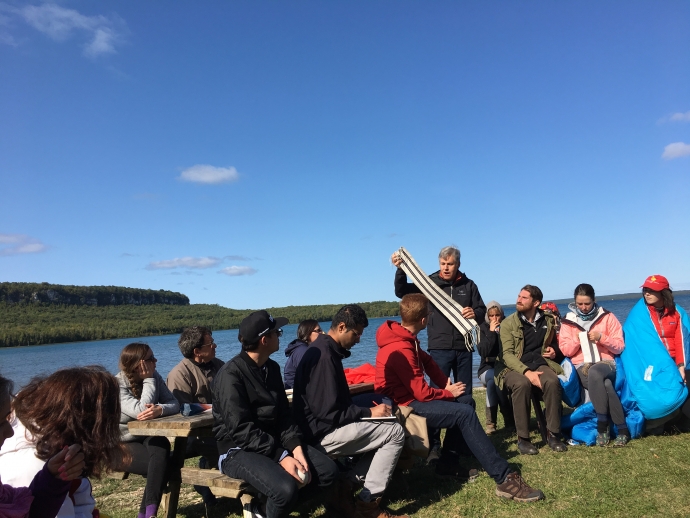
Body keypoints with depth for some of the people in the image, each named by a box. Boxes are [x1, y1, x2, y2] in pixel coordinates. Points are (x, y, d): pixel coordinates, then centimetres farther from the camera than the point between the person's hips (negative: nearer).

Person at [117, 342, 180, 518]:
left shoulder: (154, 377, -4)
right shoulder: (117, 385, -19)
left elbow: (174, 404, -11)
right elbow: (140, 410, -30)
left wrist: (160, 409, -33)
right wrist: (148, 381, -23)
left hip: (147, 437, 5)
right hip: (122, 444, -4)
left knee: (162, 445, -30)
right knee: (162, 466, -25)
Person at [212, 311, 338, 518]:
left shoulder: (272, 368, 7)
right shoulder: (231, 375, -18)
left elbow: (284, 414, 8)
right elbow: (242, 431, -23)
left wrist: (295, 447, -8)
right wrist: (281, 457, -25)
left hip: (274, 441, 8)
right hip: (238, 450, -8)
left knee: (328, 470, -4)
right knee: (286, 488, -32)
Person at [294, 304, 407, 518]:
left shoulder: (327, 349, 11)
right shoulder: (323, 355, -22)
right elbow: (327, 411, -24)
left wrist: (364, 410, 6)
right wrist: (368, 412, -15)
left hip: (328, 427, 10)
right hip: (322, 432, -10)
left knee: (382, 430, 13)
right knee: (395, 432, -10)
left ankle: (346, 485, 9)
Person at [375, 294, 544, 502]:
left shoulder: (404, 339, 5)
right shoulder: (401, 349, -26)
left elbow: (427, 361, 10)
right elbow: (422, 393, -24)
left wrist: (446, 384, -3)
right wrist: (448, 393, -7)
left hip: (411, 396, 10)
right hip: (406, 405, -10)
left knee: (462, 406, 13)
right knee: (465, 413, -18)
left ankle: (448, 462, 17)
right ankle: (504, 479, -16)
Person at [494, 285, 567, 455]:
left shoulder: (548, 320, 10)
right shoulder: (508, 324, -1)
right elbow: (507, 354, -10)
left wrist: (553, 351, 3)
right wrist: (527, 372, -26)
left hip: (539, 364, 3)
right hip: (514, 368, -3)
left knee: (553, 381, -31)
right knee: (522, 384, -36)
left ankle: (553, 434, -17)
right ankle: (523, 438, -24)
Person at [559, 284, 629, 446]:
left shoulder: (607, 317, 6)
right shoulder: (568, 321, 9)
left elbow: (619, 346, 3)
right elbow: (565, 350, 6)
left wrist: (601, 337, -14)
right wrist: (577, 340, -13)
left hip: (606, 362, -1)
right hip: (582, 365, 1)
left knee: (594, 373, -39)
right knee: (607, 386, -33)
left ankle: (602, 427, -29)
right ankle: (622, 430, -20)